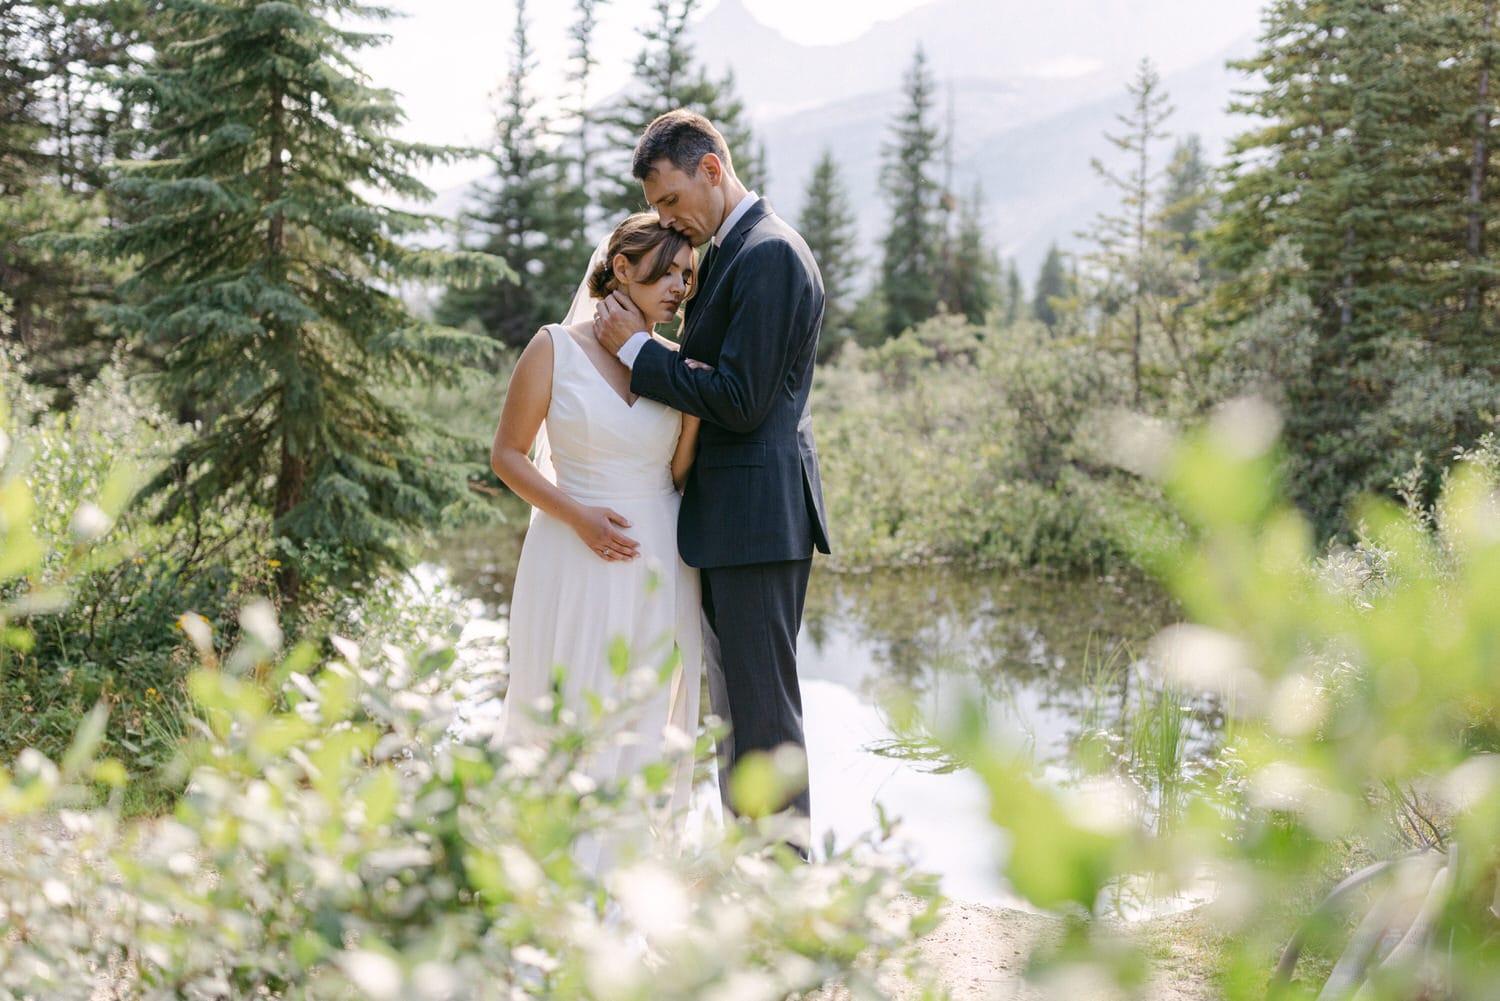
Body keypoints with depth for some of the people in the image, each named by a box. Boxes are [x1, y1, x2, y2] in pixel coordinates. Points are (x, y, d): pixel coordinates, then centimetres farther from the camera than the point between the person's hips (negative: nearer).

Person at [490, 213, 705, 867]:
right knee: (569, 716, -2)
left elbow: (683, 476, 10)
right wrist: (578, 515, -13)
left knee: (649, 717, 6)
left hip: (659, 566, 4)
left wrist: (693, 413, -8)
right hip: (577, 560, -3)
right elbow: (507, 455, -1)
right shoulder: (556, 349, -3)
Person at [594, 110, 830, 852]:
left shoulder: (770, 255, -15)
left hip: (757, 514, -10)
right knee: (737, 704, 15)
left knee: (763, 707, -6)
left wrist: (637, 350, -13)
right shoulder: (725, 253, 17)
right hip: (726, 518, 10)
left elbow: (738, 402, -20)